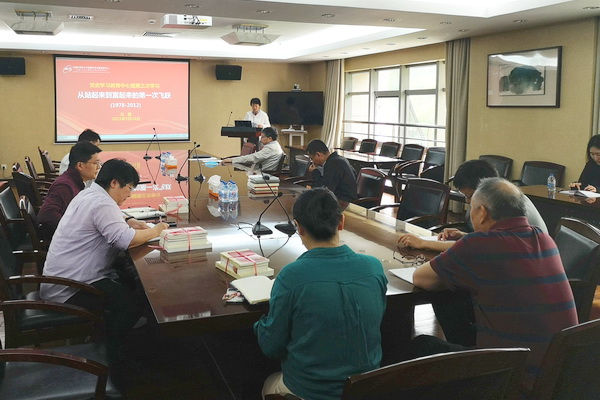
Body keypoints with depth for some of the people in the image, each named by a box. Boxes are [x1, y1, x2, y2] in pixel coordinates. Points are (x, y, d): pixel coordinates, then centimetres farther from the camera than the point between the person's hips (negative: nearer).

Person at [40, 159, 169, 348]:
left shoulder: (88, 194, 10)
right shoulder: (102, 203, -22)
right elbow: (125, 240, -31)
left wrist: (128, 224, 5)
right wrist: (156, 230, -14)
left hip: (63, 276, 11)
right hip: (68, 289, -11)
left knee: (130, 281, 16)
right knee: (133, 302, -15)